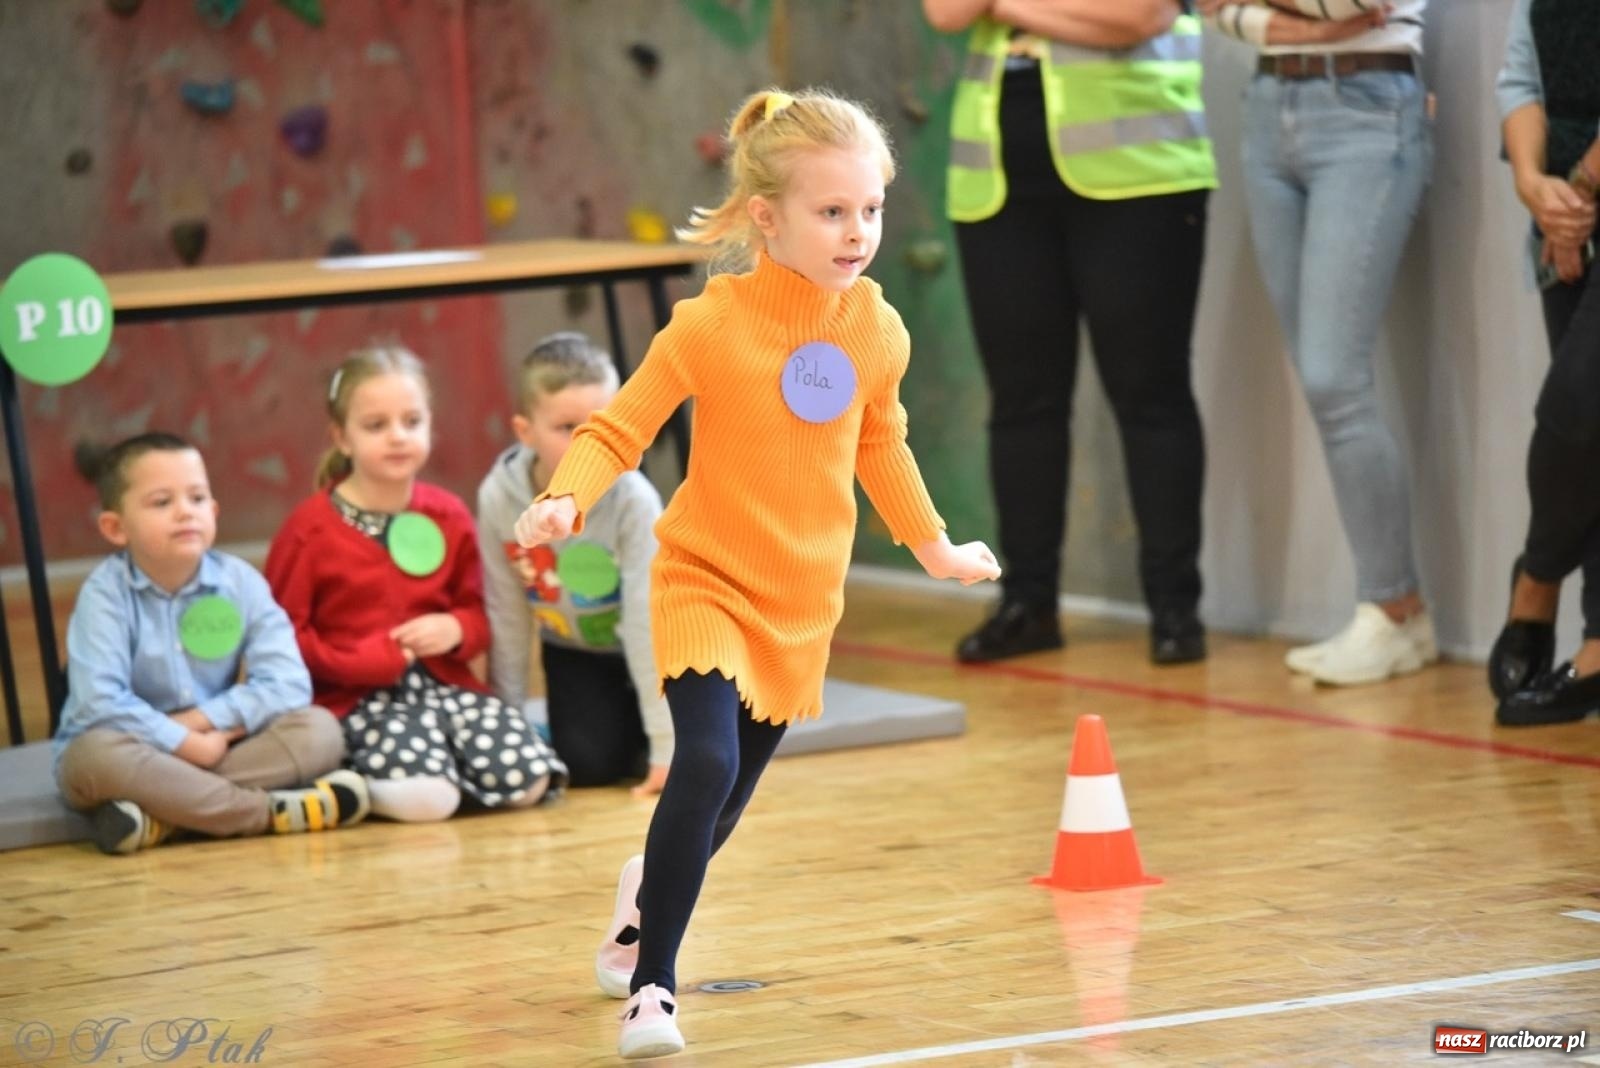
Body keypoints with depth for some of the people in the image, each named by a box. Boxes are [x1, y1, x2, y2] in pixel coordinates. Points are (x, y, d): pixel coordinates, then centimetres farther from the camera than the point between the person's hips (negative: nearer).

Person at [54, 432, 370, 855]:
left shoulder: (240, 582, -4)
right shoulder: (106, 593, -14)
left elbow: (289, 685, -13)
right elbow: (99, 704, -25)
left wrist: (198, 720, -20)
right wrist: (187, 743, -24)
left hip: (212, 750, 4)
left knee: (319, 729, -18)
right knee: (94, 755, -37)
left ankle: (163, 816, -29)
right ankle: (270, 812, -31)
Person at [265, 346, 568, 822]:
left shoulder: (448, 516, 10)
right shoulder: (310, 527, -2)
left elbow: (477, 610, 18)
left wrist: (456, 630, -7)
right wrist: (374, 659, -13)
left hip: (443, 684, 5)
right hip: (357, 699, -5)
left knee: (526, 778, -21)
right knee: (423, 796, -33)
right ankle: (363, 784, -1)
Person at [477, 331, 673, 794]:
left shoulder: (633, 500, -30)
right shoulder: (499, 499, -23)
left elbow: (648, 621, -29)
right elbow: (507, 615, -11)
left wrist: (666, 745, -29)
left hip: (655, 650, -2)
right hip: (573, 651, 2)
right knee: (586, 764, -17)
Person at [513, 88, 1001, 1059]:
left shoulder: (877, 331, -2)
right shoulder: (713, 325, -17)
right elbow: (619, 430, -14)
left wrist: (935, 547, 24)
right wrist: (567, 499, -32)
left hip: (802, 605, 5)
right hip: (705, 582, -5)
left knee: (720, 811, 13)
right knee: (706, 766, -25)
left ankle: (640, 906, 46)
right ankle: (652, 987, -14)